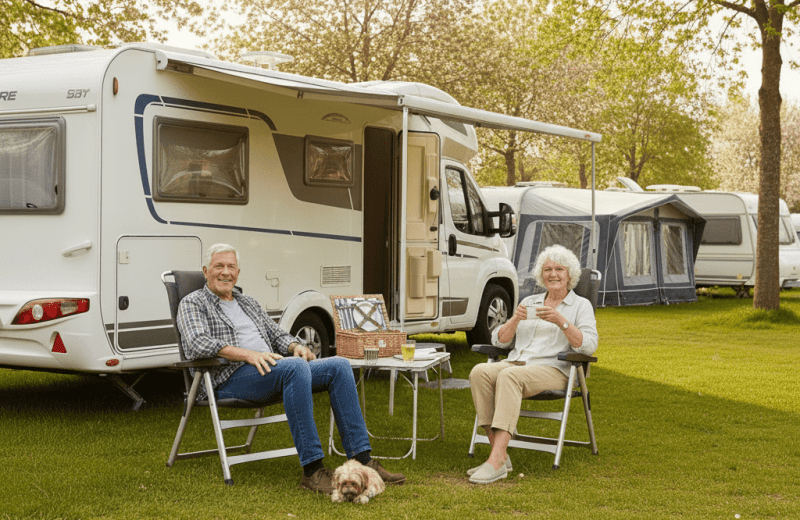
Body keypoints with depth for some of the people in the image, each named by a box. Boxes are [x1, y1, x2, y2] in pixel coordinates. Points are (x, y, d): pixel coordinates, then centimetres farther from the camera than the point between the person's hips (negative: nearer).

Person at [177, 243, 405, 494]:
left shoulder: (249, 304, 30)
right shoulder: (192, 304, 7)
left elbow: (277, 335, 26)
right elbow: (197, 344, -11)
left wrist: (296, 346, 1)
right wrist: (247, 354, -23)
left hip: (268, 370, 8)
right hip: (230, 377, -7)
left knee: (339, 366, -13)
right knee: (295, 367, -37)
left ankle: (361, 459, -18)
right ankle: (312, 470, -39)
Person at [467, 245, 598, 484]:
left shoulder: (581, 305, 9)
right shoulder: (529, 302, 22)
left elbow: (588, 346, -8)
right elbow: (499, 340, 16)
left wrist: (560, 321, -19)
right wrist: (515, 319, -3)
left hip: (553, 370, -5)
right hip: (515, 363, 5)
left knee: (509, 376, -37)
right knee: (480, 372, -29)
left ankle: (497, 460, -44)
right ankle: (499, 453, -31)